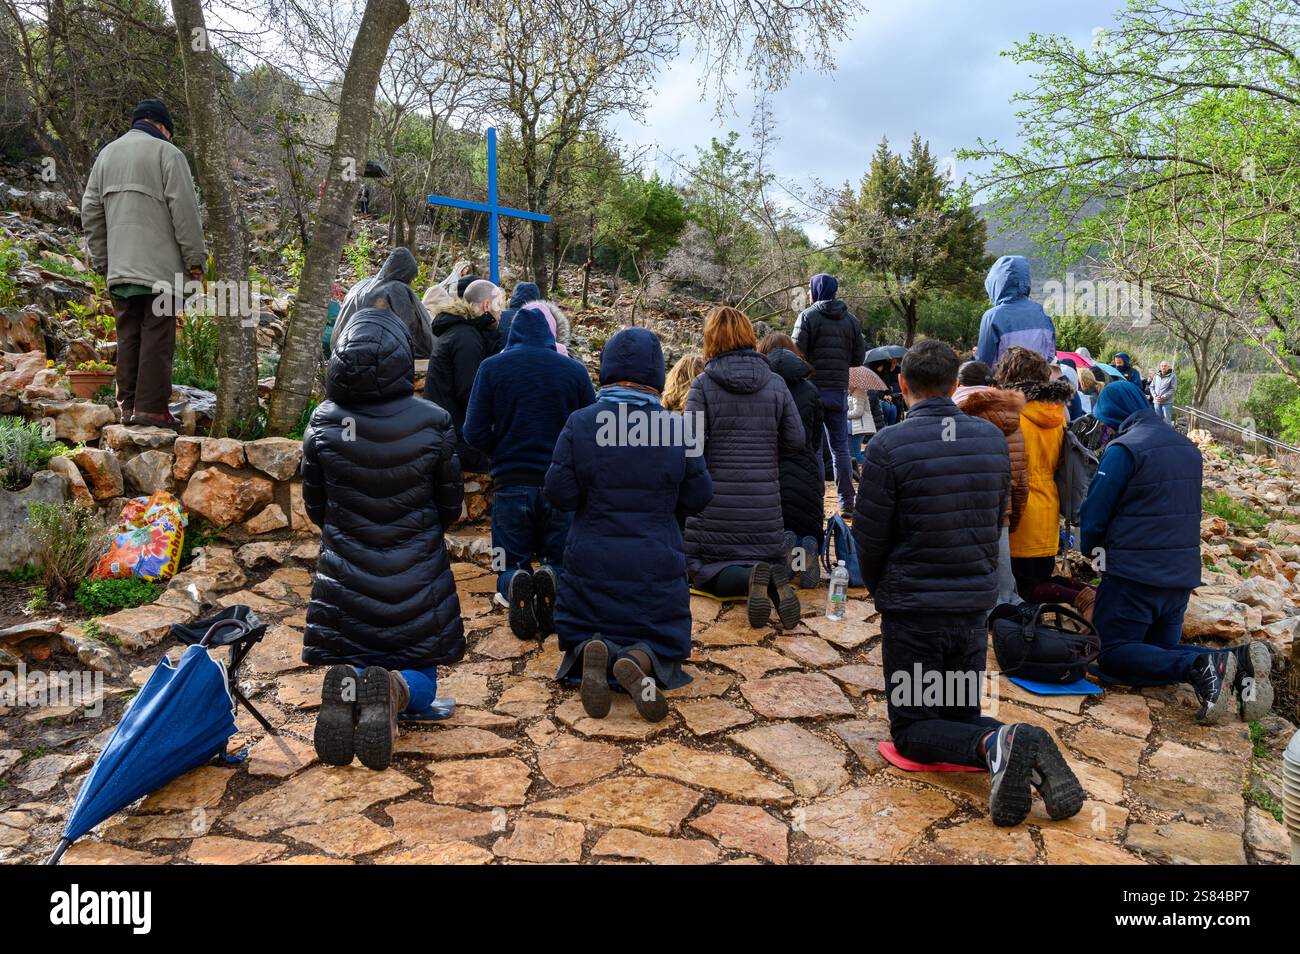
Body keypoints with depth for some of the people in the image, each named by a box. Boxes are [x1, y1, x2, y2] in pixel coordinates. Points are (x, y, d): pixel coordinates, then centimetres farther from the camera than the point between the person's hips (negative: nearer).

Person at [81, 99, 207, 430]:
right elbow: (185, 211, -9)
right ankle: (151, 406, -7)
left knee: (128, 335, 10)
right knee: (157, 336, -5)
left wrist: (102, 261, 20)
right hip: (161, 266, -6)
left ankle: (128, 403, 12)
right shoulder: (166, 152, -3)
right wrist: (195, 259, -3)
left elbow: (90, 213, 17)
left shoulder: (106, 154, 18)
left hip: (119, 267, 6)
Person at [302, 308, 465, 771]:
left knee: (351, 660, 21)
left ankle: (347, 686, -16)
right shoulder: (433, 423, -13)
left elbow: (315, 507, 4)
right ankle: (395, 690, -21)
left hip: (346, 577, 2)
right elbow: (450, 506, -1)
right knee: (421, 686, 15)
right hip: (416, 581, -1)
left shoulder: (323, 423, -8)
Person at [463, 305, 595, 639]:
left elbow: (475, 433, -4)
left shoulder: (491, 367, -2)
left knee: (510, 566, 15)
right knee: (563, 566, 16)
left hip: (510, 483, 0)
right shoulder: (574, 370, -2)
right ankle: (552, 582, -20)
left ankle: (515, 586, -21)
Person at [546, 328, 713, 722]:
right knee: (662, 639, 15)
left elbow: (559, 494, -8)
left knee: (580, 631, 20)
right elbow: (698, 498, 0)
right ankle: (642, 660, -21)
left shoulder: (580, 423, -9)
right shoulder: (676, 427, -6)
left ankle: (591, 653, -17)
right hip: (658, 565, 0)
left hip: (591, 563, 0)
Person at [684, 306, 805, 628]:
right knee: (770, 561, 20)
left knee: (704, 570, 13)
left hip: (714, 505, -2)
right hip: (764, 506, 3)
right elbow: (796, 440, 2)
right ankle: (775, 581, -17)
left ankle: (749, 579, -19)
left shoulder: (703, 384, -7)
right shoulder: (775, 384, 2)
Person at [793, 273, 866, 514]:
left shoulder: (808, 316, -6)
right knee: (840, 447, 10)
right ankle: (847, 501, 13)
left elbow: (796, 352, -12)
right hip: (839, 390, 4)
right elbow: (859, 357, 7)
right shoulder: (851, 319, 8)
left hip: (812, 388, -4)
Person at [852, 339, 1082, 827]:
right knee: (964, 714, 21)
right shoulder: (993, 439, 1)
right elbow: (997, 522, 10)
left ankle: (995, 745, -21)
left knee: (910, 730, 7)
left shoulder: (888, 446, -17)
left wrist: (881, 592, 8)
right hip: (975, 604, 5)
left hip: (912, 609, -5)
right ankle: (1031, 753, -9)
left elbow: (869, 539, -12)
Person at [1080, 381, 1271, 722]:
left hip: (1133, 575, -8)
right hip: (1183, 575, 8)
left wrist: (1091, 552, 8)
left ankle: (1199, 667, -23)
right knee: (1162, 651, 19)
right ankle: (1238, 659, -7)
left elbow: (1094, 515, -12)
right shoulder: (1188, 447, 11)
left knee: (1111, 655, 0)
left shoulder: (1123, 448, -14)